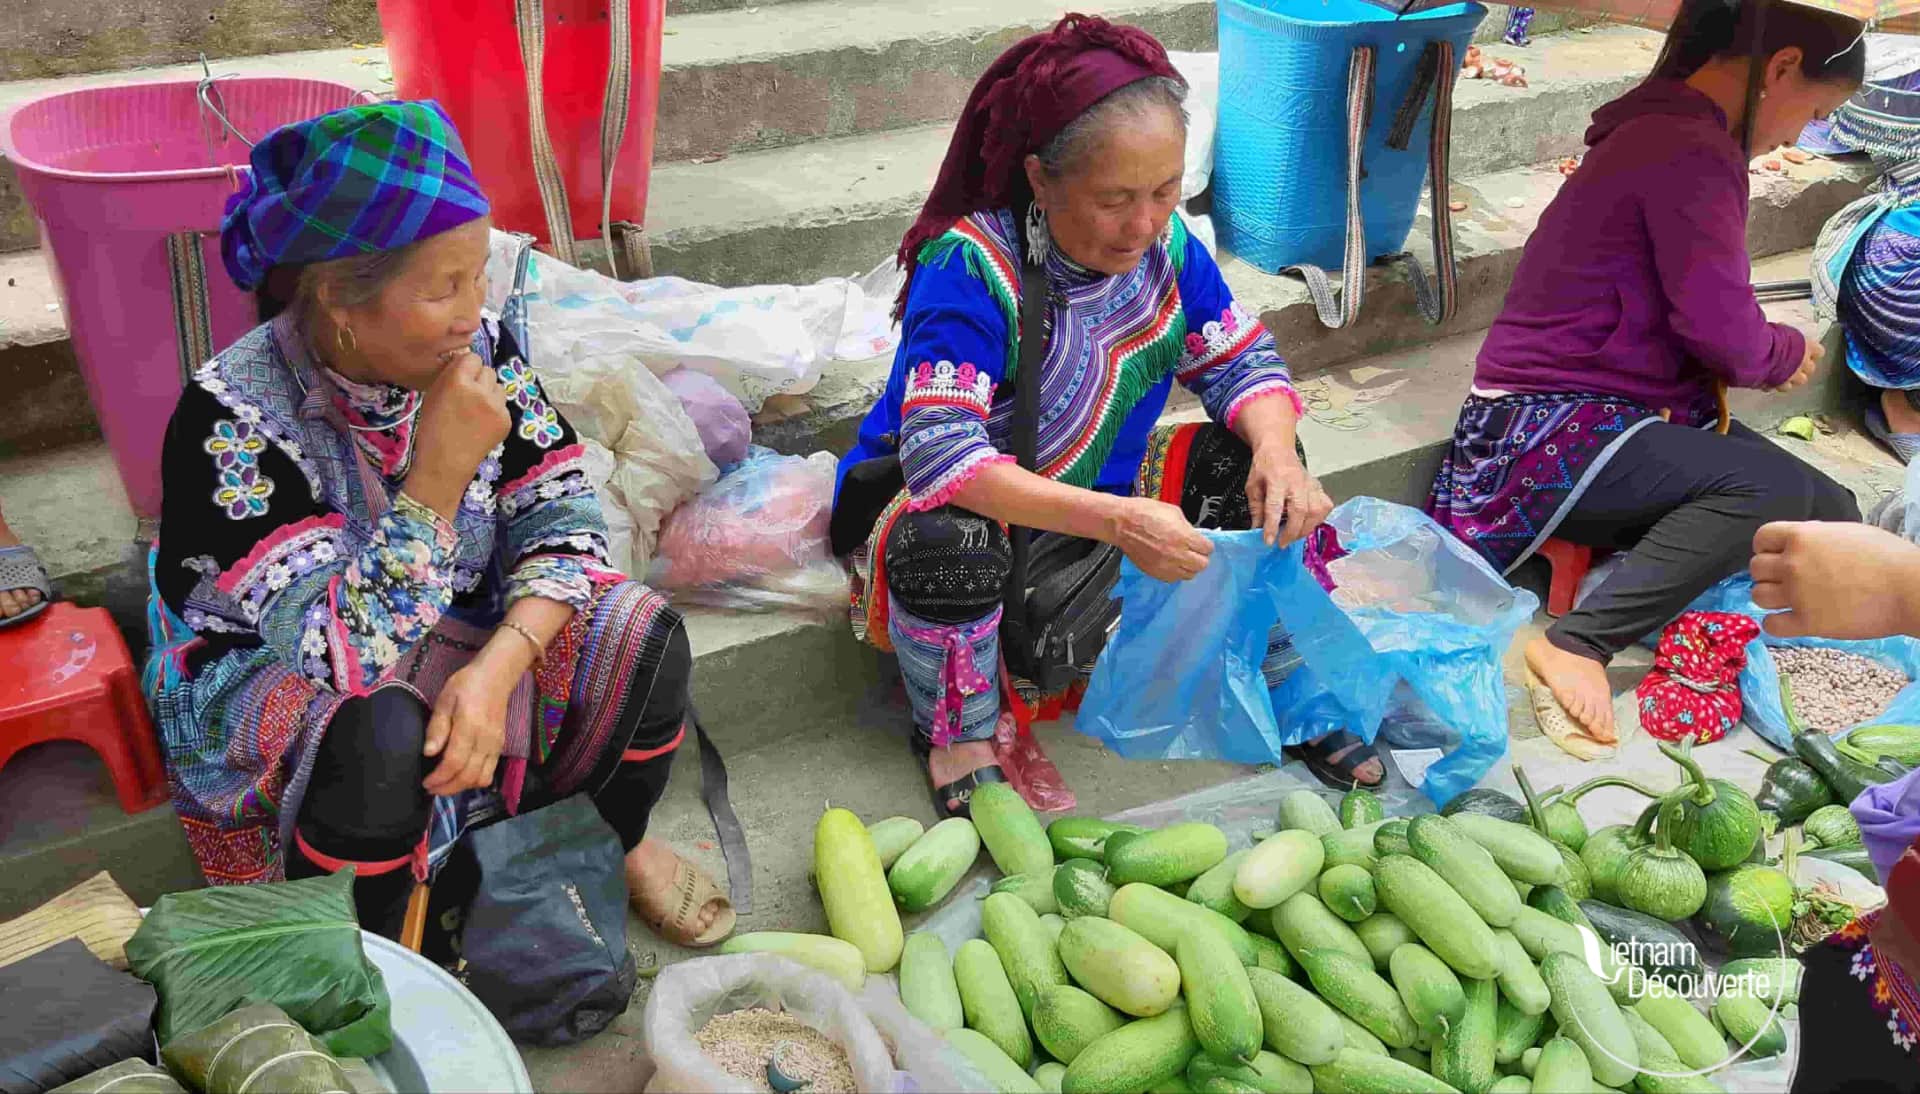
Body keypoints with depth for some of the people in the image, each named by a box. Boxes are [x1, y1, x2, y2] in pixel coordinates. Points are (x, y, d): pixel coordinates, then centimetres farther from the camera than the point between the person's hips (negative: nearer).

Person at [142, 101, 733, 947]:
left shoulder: (478, 346, -14)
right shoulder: (231, 418, -29)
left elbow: (562, 523, -13)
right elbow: (337, 651, -33)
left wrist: (495, 668, -30)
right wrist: (439, 478, -40)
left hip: (449, 647, 5)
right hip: (262, 680, -4)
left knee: (640, 634, -18)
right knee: (378, 735, -38)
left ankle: (617, 846, 11)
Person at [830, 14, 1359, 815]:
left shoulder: (1165, 244, -11)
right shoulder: (971, 267, -30)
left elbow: (1242, 363, -1)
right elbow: (942, 453, -39)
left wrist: (1276, 450, -26)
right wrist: (1119, 521, -47)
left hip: (1102, 496, 6)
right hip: (934, 498, -5)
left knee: (1253, 470, -11)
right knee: (943, 544, -39)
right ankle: (957, 735, -9)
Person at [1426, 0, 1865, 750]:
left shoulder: (1665, 129, 15)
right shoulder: (1691, 152, -18)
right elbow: (1721, 330, -19)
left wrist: (1765, 352, 4)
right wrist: (1788, 352, 3)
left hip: (1610, 413, 10)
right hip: (1553, 432, -10)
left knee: (1830, 516, 1)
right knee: (1775, 489, -26)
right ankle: (1577, 645, -22)